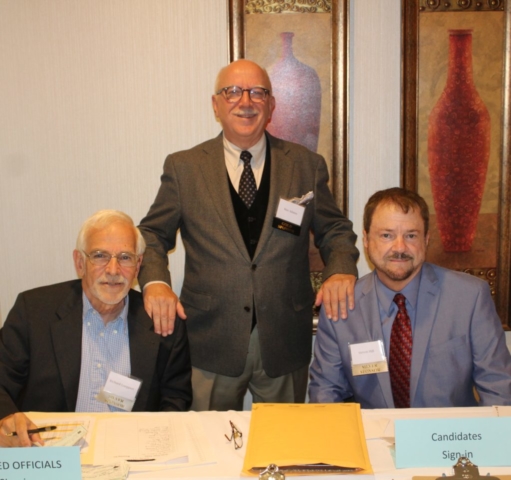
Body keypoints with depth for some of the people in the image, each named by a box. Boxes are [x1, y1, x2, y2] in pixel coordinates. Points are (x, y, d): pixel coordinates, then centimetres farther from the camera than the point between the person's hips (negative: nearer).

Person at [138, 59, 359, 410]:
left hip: (285, 343, 1)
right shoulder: (183, 167, 1)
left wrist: (341, 270, -12)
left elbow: (335, 229, 8)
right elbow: (153, 233, 4)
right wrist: (155, 282, -15)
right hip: (211, 342, -1)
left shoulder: (306, 165, 3)